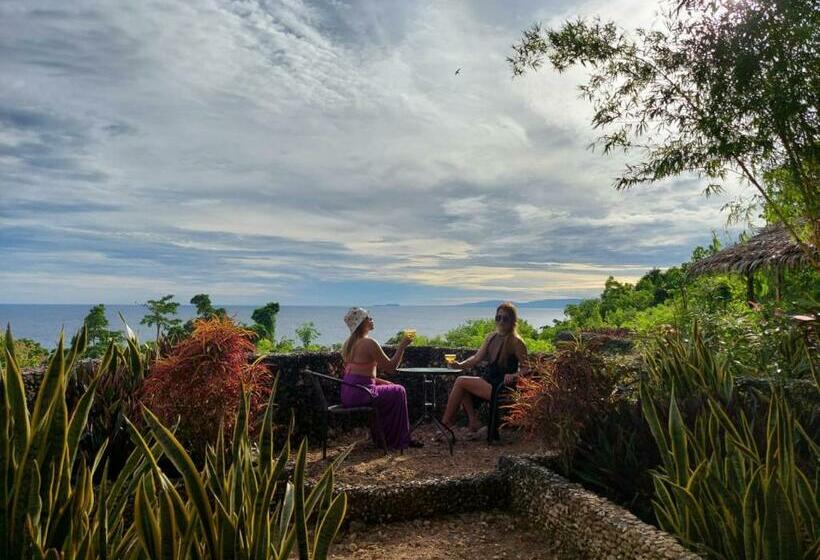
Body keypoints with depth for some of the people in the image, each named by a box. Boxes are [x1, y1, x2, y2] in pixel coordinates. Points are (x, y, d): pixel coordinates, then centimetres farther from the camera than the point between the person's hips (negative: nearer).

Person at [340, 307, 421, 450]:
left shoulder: (348, 343, 12)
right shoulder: (369, 343, -16)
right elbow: (391, 367, -12)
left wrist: (380, 381, 17)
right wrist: (402, 346, -4)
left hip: (347, 394, 9)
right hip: (360, 394, -9)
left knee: (386, 387, 29)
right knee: (398, 392, 11)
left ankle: (380, 437, 34)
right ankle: (399, 440, 22)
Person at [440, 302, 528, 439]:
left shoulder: (516, 342, -7)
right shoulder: (491, 337, 13)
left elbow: (525, 368, -7)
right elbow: (477, 358, 11)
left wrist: (514, 376, -26)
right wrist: (461, 365, -6)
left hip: (502, 388, -7)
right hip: (487, 381, 7)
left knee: (461, 381, -16)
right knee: (463, 390, -16)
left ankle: (445, 424, -7)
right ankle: (474, 425, -6)